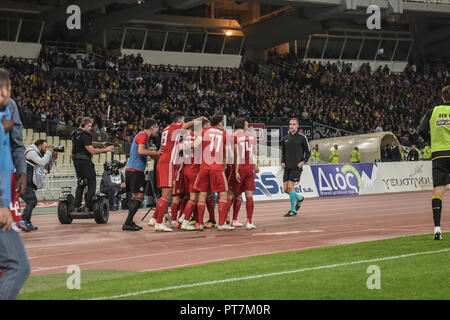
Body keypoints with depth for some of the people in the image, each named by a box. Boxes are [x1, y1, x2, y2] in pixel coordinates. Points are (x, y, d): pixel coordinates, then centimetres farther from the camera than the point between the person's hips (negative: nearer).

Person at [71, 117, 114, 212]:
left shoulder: (76, 134, 14)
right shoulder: (84, 135, -17)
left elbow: (89, 143, 20)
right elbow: (92, 151, -19)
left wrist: (100, 144, 7)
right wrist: (106, 149, -13)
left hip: (76, 161, 9)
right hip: (84, 161, -9)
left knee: (80, 184, 15)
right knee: (92, 184, -3)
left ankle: (77, 206, 10)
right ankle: (87, 206, -9)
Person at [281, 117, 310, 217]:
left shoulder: (302, 137, -2)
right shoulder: (286, 138, 12)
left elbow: (308, 151, 3)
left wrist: (304, 161, -11)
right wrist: (283, 162, 6)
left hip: (297, 167, -5)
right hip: (287, 167, 5)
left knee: (290, 187, -12)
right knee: (285, 189, 2)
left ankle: (293, 210, 0)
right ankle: (299, 198, 30)